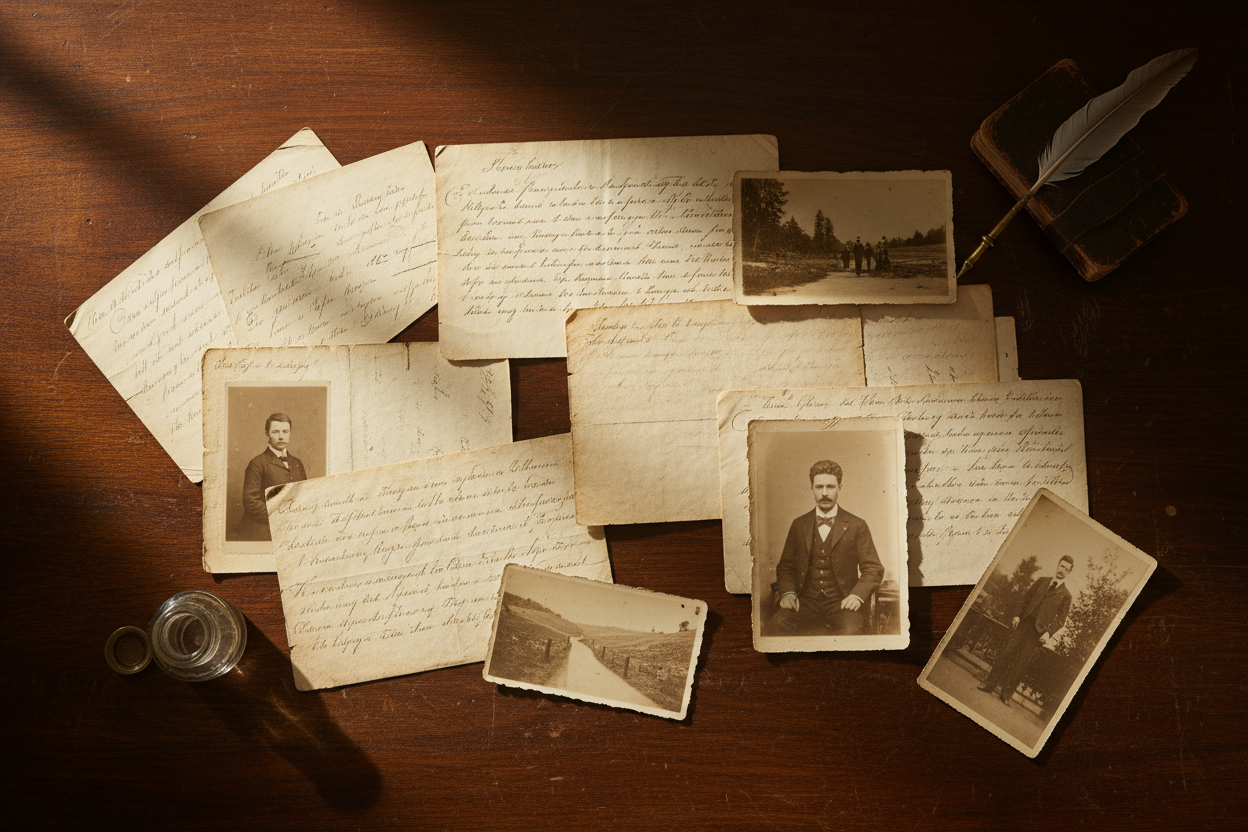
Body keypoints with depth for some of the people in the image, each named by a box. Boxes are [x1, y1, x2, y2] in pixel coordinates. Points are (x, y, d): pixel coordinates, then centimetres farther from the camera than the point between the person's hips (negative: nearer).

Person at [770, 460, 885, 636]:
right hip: (807, 600, 2)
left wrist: (857, 595, -13)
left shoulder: (857, 526, 7)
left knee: (851, 631, -35)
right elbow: (785, 566, 16)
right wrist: (787, 592, -4)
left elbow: (873, 569, 5)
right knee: (777, 623, -29)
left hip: (841, 602, -2)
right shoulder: (799, 525, 14)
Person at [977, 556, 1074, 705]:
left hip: (1037, 631, -2)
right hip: (1024, 624, 2)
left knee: (1021, 662, -3)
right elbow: (1025, 599, 15)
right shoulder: (1041, 581, 15)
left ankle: (1007, 694, 4)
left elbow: (1061, 619, 3)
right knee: (1007, 653, -4)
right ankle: (989, 684, -2)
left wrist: (1049, 632, -10)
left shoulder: (1066, 595, 7)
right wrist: (1018, 615, 2)